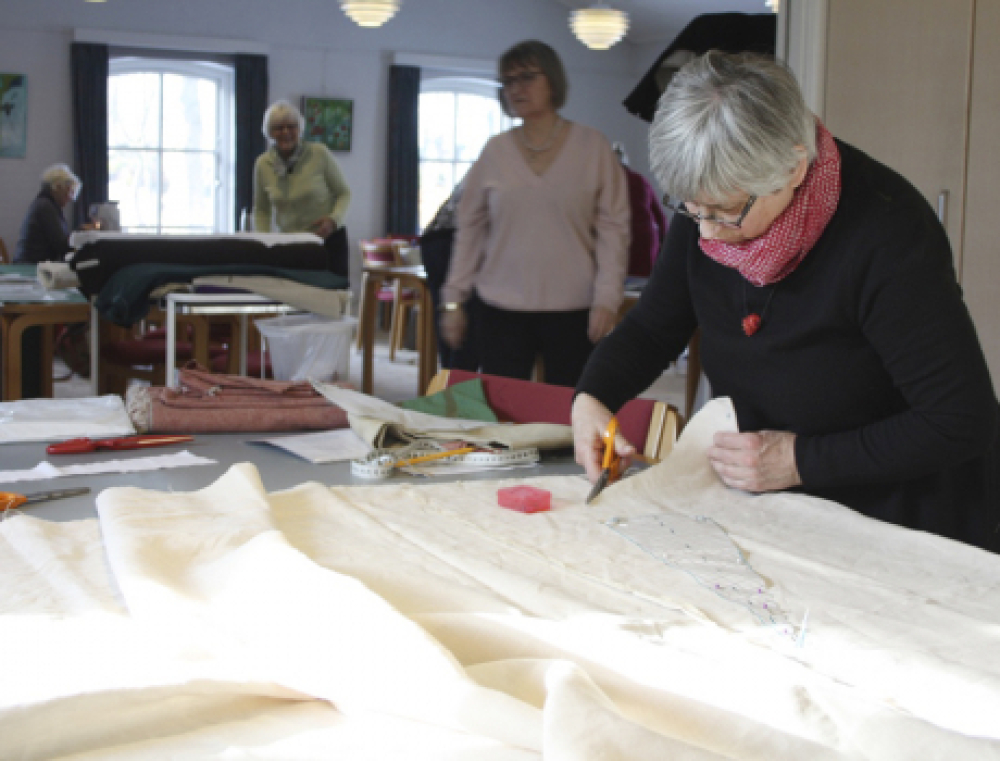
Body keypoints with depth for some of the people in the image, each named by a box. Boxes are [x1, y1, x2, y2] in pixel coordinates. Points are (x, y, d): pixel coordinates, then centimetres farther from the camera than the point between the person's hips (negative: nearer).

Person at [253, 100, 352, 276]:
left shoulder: (319, 154, -10)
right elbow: (261, 209, 12)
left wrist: (334, 219, -18)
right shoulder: (262, 164, -1)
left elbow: (343, 193, 0)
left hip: (328, 240, -2)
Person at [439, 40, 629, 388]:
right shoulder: (495, 151, 8)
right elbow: (470, 229, 11)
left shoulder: (593, 148, 3)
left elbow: (613, 228, 1)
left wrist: (607, 299, -8)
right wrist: (453, 299, 7)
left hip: (572, 311, -2)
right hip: (502, 309, 2)